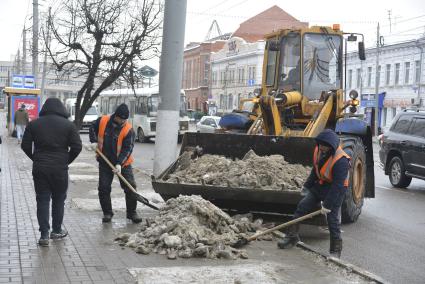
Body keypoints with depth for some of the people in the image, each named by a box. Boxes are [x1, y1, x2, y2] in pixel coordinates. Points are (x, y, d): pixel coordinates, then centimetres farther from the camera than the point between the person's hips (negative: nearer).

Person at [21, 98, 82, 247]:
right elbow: (77, 147, -7)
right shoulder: (68, 125, -3)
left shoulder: (33, 124, 2)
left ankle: (44, 234, 1)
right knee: (58, 200, 14)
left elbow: (25, 145, 1)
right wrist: (67, 160, 6)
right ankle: (56, 230, 24)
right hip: (60, 168, -1)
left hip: (39, 168, 1)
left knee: (42, 200, 5)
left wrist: (36, 159, 13)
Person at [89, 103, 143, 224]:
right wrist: (94, 141, -2)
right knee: (104, 188, 2)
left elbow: (127, 149, -18)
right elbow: (93, 128, 13)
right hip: (105, 162, 2)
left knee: (130, 187, -3)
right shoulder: (102, 121, -9)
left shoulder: (128, 129, -16)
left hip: (123, 163, -2)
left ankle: (132, 213, 9)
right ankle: (107, 213, 16)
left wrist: (119, 164, -27)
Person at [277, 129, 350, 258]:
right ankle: (292, 236, 11)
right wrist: (307, 185, 17)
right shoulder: (319, 150, -7)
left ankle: (336, 250, 4)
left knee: (332, 218, -9)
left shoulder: (341, 160, -31)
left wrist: (327, 205, -30)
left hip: (335, 190, -7)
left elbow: (337, 186, -30)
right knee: (302, 206, 2)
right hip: (320, 185, 7)